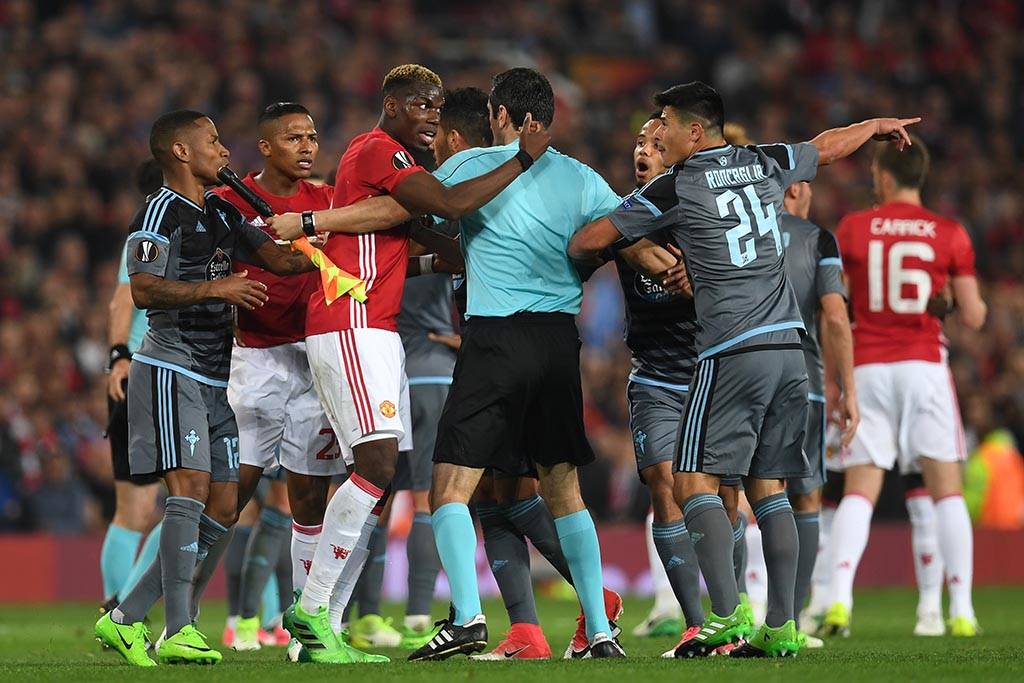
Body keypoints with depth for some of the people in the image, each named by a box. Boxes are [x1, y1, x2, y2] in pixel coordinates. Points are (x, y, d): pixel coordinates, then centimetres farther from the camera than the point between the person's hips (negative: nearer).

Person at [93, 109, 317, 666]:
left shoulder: (222, 213, 19)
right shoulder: (161, 211, -7)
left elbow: (276, 258, 14)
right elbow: (143, 290, -17)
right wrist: (214, 288, -24)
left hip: (213, 379, 9)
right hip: (171, 366, -9)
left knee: (222, 508, 4)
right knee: (191, 488, -18)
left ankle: (126, 619, 8)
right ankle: (179, 632, -20)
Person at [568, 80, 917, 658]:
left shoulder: (676, 188, -3)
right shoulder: (768, 165, 12)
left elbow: (594, 239, 5)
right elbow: (831, 144, 32)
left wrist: (571, 253, 28)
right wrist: (882, 125, 51)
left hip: (733, 354, -6)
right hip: (788, 345, 6)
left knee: (696, 481, -5)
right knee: (769, 489, 8)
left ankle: (727, 614, -19)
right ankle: (782, 627, 3)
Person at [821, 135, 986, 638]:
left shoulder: (851, 229, 2)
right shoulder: (950, 234, 2)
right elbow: (973, 317, 2)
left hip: (868, 368, 1)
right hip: (924, 365, -1)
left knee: (860, 491, 3)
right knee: (946, 488, 3)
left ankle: (840, 597, -15)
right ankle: (961, 609, -4)